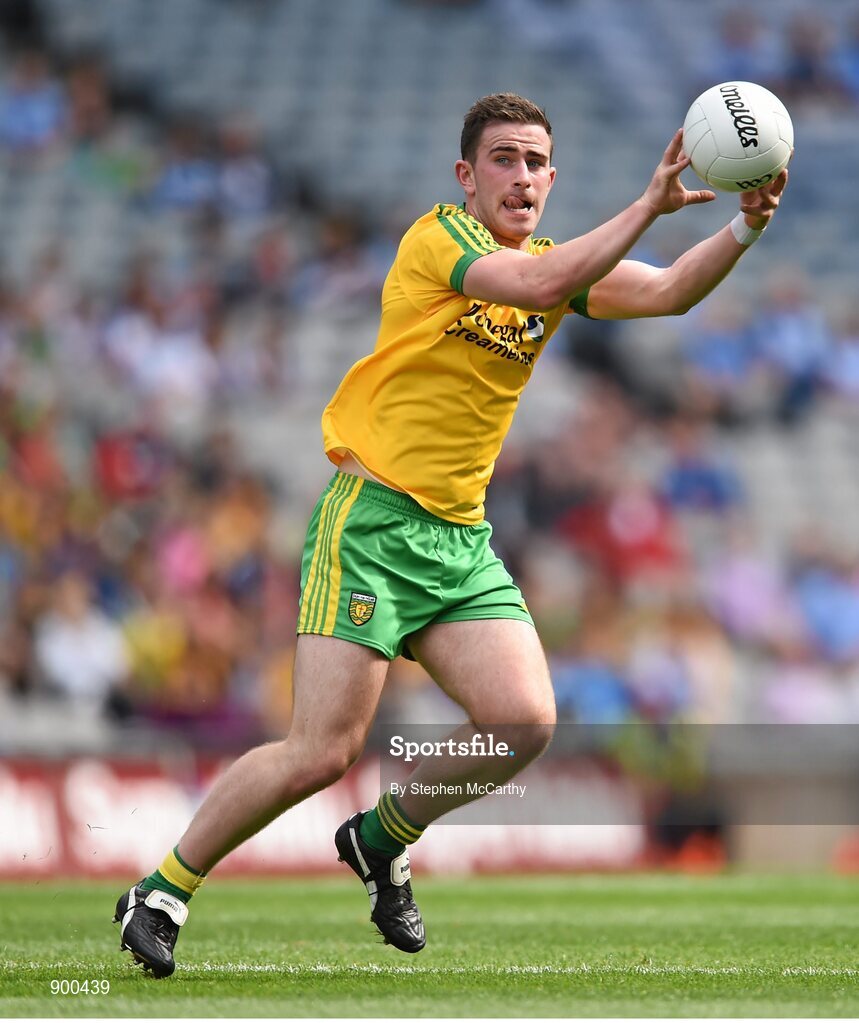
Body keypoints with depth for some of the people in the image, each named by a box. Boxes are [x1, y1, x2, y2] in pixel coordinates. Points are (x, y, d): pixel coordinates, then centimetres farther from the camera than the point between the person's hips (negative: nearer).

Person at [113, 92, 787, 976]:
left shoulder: (556, 260, 13)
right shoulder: (439, 236, -8)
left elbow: (667, 291, 0)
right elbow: (541, 284, -26)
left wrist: (744, 227, -17)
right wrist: (649, 205, -27)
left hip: (461, 537, 7)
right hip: (373, 520, -7)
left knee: (526, 722, -12)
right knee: (323, 750, -13)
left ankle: (382, 840, 15)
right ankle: (162, 892, 5)